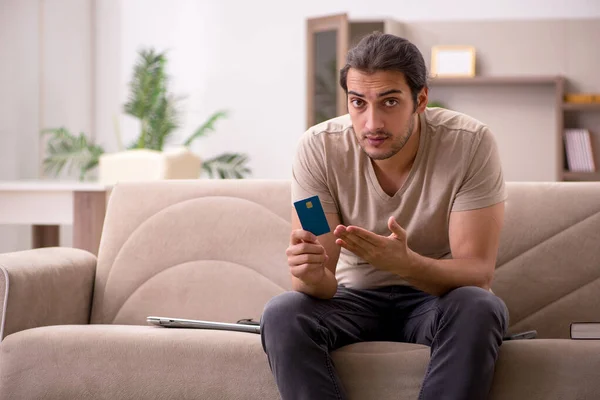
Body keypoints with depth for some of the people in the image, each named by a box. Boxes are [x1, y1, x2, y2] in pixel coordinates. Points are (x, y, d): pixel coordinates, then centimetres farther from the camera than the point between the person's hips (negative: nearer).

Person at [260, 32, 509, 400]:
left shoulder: (471, 144, -18)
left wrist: (404, 262, -42)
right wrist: (313, 276, -41)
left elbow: (478, 272, -21)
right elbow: (325, 283, -15)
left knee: (480, 308, -35)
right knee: (281, 315, -29)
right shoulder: (318, 148, -14)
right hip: (356, 298, 1)